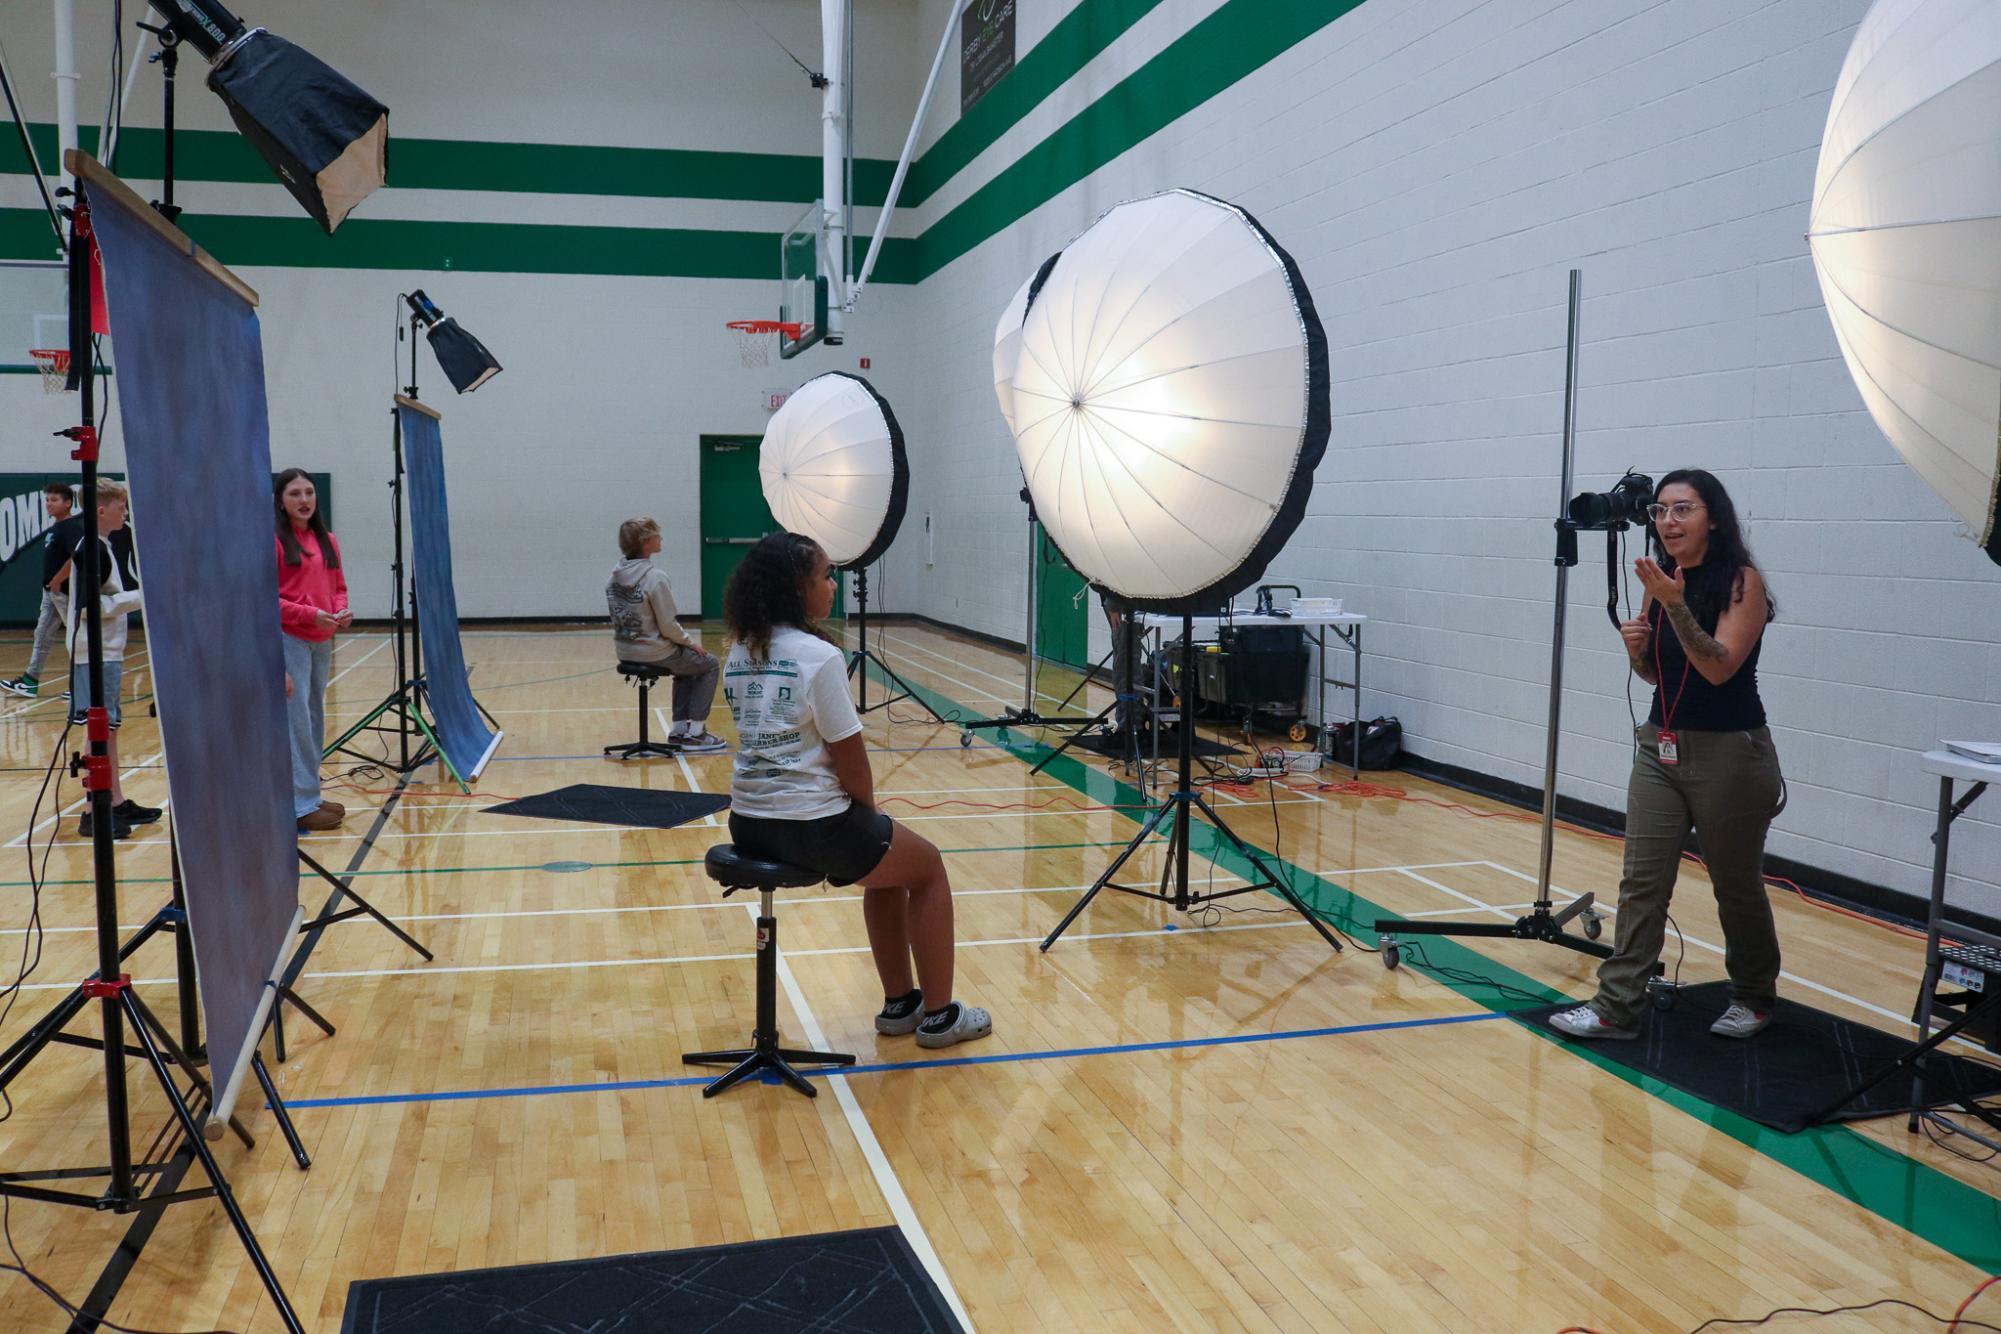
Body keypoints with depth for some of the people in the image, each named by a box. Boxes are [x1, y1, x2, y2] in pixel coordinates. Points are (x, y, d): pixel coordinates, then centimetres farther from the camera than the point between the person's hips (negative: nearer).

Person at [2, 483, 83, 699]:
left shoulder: (72, 527, -15)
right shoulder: (54, 527, 14)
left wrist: (57, 581, -20)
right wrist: (50, 584, 14)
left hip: (65, 591, -10)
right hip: (51, 591, 10)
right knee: (43, 634, 11)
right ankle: (31, 680, 16)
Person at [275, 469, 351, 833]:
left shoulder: (328, 541, 13)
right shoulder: (273, 541, -7)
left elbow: (339, 587, 19)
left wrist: (341, 611, -2)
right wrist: (310, 615, -18)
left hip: (322, 641, 7)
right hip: (289, 640, -7)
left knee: (315, 721, 12)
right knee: (296, 722, -6)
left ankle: (311, 796, 20)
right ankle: (301, 805, -1)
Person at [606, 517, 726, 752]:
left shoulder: (616, 576, 2)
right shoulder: (655, 577, -21)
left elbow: (629, 618, 10)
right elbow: (668, 627, -19)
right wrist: (690, 642, 0)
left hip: (625, 653, 8)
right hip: (654, 653, -8)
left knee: (686, 663, 31)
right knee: (709, 664, 13)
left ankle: (680, 728, 28)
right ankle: (695, 733, 10)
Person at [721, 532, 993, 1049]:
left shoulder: (739, 653, 8)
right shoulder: (819, 656, -16)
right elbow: (850, 760, -15)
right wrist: (870, 814, 6)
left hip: (748, 822, 8)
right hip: (810, 824, -8)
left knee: (888, 861, 29)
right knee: (928, 867, 15)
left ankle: (899, 1004, 34)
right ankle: (938, 1014, 21)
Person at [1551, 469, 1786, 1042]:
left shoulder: (1742, 581, -12)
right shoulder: (1661, 578, 6)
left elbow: (1719, 667, -23)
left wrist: (1676, 606, -32)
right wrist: (1636, 647, -7)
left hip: (1729, 753, -5)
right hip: (1661, 747, 5)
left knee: (1736, 885, 11)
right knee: (1641, 881, -1)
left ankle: (1755, 996, 32)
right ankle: (1617, 1006, 1)